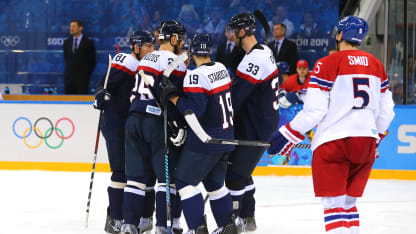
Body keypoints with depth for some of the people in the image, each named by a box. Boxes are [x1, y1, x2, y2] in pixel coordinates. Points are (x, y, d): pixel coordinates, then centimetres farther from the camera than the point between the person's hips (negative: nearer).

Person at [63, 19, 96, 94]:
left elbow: (92, 62, 1)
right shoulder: (67, 42, 11)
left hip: (82, 78, -4)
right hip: (69, 77, 4)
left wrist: (87, 74, 2)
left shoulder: (88, 43, -2)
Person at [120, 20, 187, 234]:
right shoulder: (174, 63, -7)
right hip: (157, 122, -7)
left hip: (134, 119, 7)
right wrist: (179, 127, -11)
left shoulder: (146, 59, 19)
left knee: (136, 174, 9)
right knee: (167, 174, 2)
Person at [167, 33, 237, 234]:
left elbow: (194, 110, -24)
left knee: (185, 180, 1)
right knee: (215, 182, 20)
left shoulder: (196, 76, -18)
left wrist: (175, 99, -12)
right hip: (226, 136, 8)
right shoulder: (222, 69, 8)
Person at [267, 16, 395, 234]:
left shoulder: (327, 64, -6)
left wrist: (286, 136, -1)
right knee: (348, 203, 17)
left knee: (334, 205, -5)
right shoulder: (376, 65, 12)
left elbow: (313, 111, -11)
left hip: (333, 141, -6)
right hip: (366, 142, 6)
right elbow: (386, 111, 17)